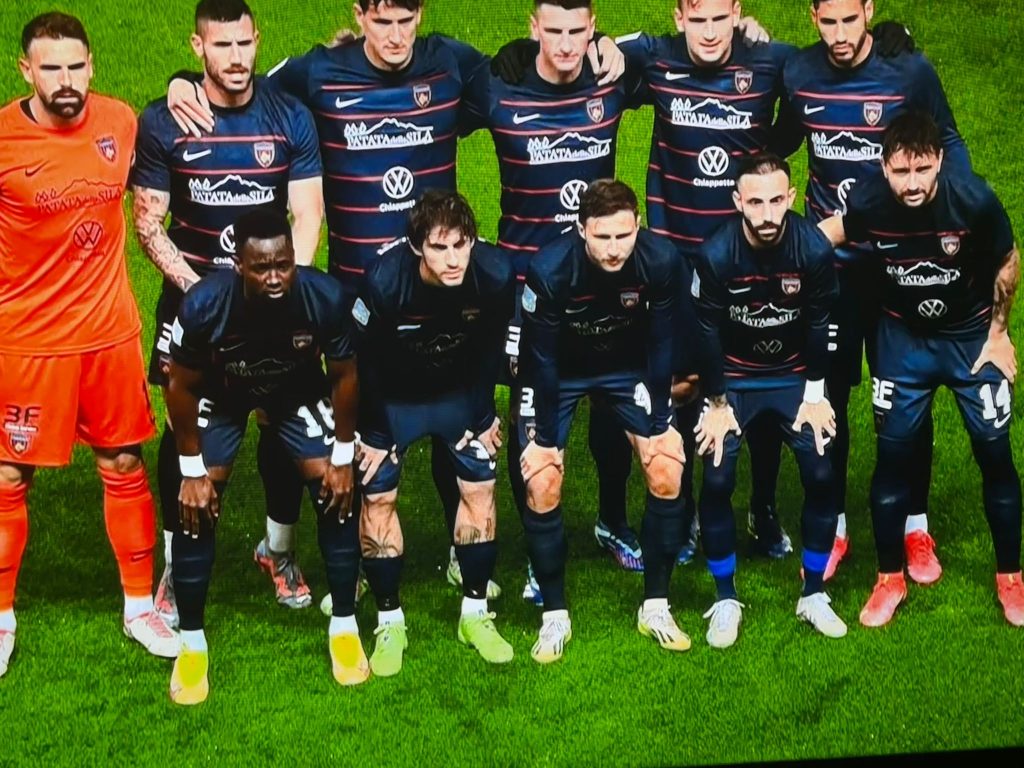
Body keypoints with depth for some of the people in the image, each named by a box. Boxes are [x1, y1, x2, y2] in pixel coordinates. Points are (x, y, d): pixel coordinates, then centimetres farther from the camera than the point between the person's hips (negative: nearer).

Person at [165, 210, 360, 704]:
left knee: (336, 494, -7)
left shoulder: (324, 297, -35)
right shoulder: (205, 304, -38)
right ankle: (192, 643, 7)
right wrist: (193, 470, -14)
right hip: (221, 393, -1)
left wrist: (342, 457, -8)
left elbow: (344, 375, -15)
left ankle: (344, 629, 10)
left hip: (298, 389, 1)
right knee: (196, 509, -9)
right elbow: (181, 386, -19)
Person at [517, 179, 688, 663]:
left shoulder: (660, 261, -29)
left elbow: (660, 345, -14)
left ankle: (655, 608, 7)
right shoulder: (549, 270, -34)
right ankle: (554, 616, 4)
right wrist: (545, 436, -16)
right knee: (541, 487, -12)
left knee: (667, 474, -8)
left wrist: (656, 425, -11)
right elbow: (541, 359, -21)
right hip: (560, 373, -2)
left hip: (628, 367, 2)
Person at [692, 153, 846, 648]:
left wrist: (815, 395, -5)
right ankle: (725, 601, 5)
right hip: (733, 379, -1)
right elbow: (707, 331, -12)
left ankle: (813, 595, 8)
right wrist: (717, 403, -8)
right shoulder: (715, 255, -22)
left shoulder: (814, 249, -19)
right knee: (716, 482, -12)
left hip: (793, 376, 1)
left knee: (821, 476, -9)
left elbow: (819, 324, -7)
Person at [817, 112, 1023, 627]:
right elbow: (819, 237, 0)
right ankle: (890, 579, 17)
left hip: (972, 334, -1)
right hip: (903, 337, 1)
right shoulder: (868, 204, -25)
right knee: (893, 453, 1)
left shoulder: (974, 200, -28)